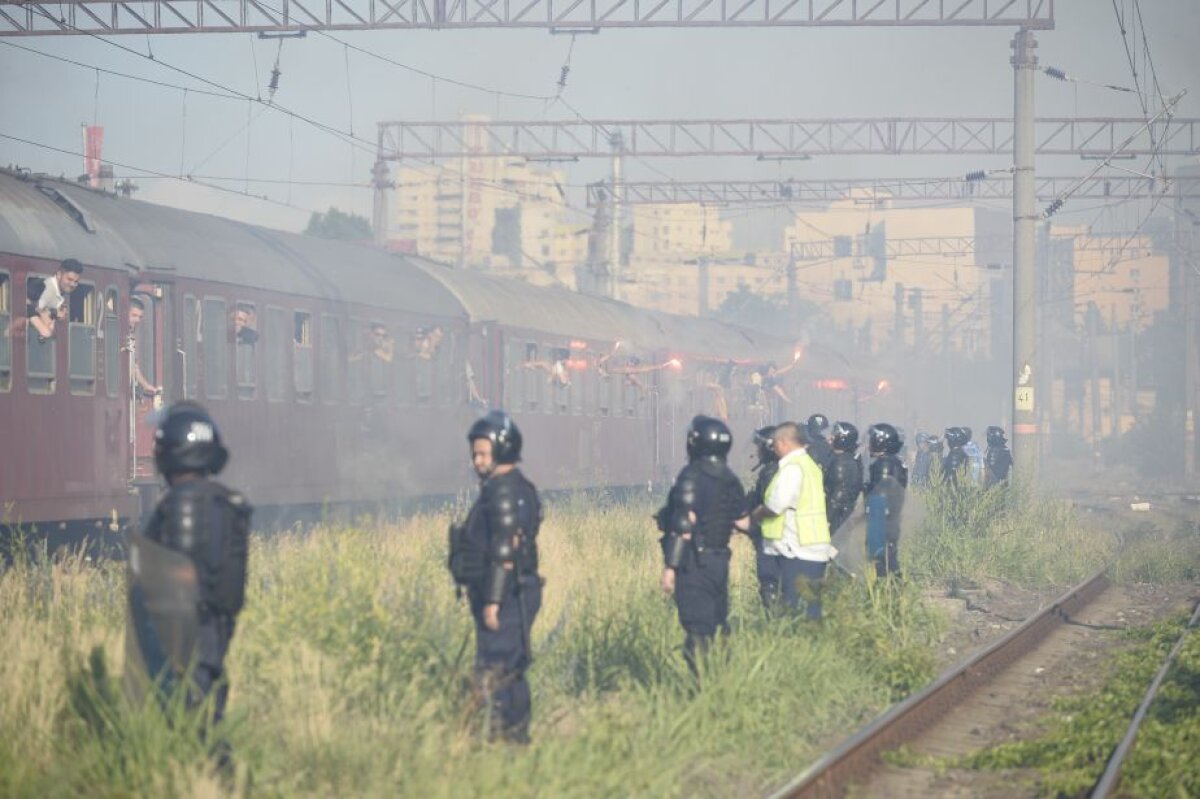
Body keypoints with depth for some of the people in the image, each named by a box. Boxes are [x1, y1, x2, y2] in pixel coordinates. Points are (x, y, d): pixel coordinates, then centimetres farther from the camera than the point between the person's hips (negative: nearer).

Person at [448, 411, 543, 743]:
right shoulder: (520, 488, 16)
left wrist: (493, 601, -23)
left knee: (493, 676, -10)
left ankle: (500, 736, -11)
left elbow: (504, 551, -22)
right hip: (516, 595, 11)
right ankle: (518, 739, 19)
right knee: (511, 674, 15)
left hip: (503, 596, -11)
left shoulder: (503, 491, -16)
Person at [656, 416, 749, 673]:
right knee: (718, 625, 17)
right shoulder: (730, 480, 7)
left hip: (695, 563, -7)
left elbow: (684, 526, -20)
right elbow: (743, 523, 14)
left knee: (698, 630, -7)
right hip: (720, 562, 7)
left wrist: (669, 568, -18)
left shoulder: (692, 478, -16)